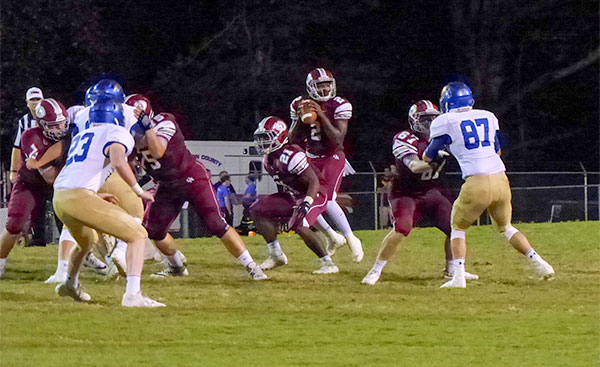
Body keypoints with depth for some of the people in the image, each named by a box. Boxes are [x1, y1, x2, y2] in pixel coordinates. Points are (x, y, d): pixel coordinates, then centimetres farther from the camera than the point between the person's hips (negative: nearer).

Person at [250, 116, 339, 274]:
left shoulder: (291, 155, -25)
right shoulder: (269, 159, 3)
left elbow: (314, 181, -26)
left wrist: (306, 203, -39)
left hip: (315, 194, -10)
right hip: (294, 195, 10)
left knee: (299, 225, -32)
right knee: (258, 210, 1)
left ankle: (328, 263, -22)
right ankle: (276, 255, 7)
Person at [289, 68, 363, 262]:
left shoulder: (339, 105, -11)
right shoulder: (300, 105, 0)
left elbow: (338, 140, -19)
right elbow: (293, 140, 2)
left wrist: (321, 116, -25)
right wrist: (300, 118, -14)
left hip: (332, 157, -5)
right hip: (310, 159, 5)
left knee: (327, 200, -22)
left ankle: (351, 239, -6)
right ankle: (333, 237, 18)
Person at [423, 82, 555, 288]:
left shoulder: (444, 122, 2)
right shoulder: (488, 117, 16)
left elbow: (428, 158, 12)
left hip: (476, 183, -4)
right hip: (501, 180, 4)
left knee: (458, 227, 15)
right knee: (505, 227, 24)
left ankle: (458, 276, 0)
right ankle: (539, 263, 15)